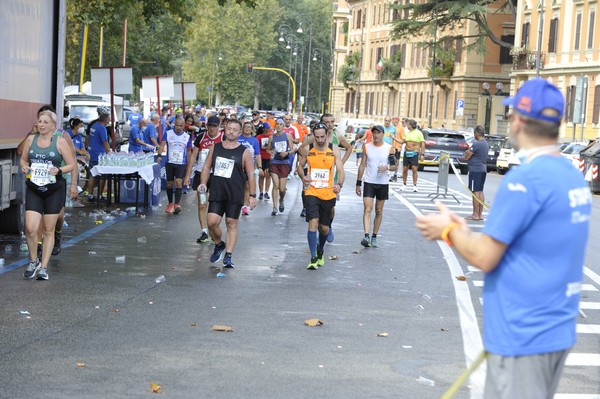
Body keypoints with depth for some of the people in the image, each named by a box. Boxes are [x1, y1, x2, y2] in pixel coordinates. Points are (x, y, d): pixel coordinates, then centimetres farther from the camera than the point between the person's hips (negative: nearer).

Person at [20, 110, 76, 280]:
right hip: (33, 189, 2)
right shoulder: (31, 139, 5)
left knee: (49, 230, 5)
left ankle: (43, 267, 15)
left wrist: (59, 170, -19)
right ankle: (33, 261, 13)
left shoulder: (60, 141, -3)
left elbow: (71, 165, -1)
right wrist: (24, 167, -4)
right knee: (30, 228, -11)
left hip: (54, 190, -2)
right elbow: (23, 159, 18)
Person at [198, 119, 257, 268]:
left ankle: (228, 256, 8)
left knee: (231, 223, 2)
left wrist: (252, 195, -5)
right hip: (216, 193, 2)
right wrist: (203, 183, 0)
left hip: (235, 195, -2)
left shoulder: (244, 152, -1)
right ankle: (219, 245, 23)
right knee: (212, 222, -5)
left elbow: (251, 175, 0)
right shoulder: (215, 148, 8)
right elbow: (207, 167, 16)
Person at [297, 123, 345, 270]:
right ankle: (313, 258, -16)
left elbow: (340, 170, -5)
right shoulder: (307, 149, 0)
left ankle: (320, 251, 41)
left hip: (328, 194, 1)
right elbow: (300, 166, 12)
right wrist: (303, 177, -10)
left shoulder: (334, 150, -2)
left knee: (324, 228, 11)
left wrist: (339, 184, -25)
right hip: (311, 192, -1)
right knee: (313, 222, -19)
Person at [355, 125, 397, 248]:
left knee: (379, 211, 8)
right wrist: (358, 183, 3)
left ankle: (374, 237, 19)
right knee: (367, 209, -14)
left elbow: (395, 166, 3)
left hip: (383, 183, 1)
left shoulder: (389, 148, 0)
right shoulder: (367, 147, 2)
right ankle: (366, 236, -23)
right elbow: (362, 165, 6)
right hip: (369, 182, -1)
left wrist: (387, 167, -19)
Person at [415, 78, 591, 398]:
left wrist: (449, 230, 0)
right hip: (558, 332, 8)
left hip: (521, 336, -8)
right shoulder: (574, 177, 6)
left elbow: (484, 257, -18)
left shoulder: (524, 180, -20)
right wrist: (467, 234, 14)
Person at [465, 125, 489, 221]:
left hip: (475, 170, -9)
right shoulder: (485, 143, 13)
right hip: (483, 169, 9)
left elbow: (467, 156, -14)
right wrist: (469, 152, 9)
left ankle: (475, 214, -5)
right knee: (480, 192, 12)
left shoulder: (477, 144, -16)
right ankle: (480, 214, 15)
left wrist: (467, 152, 6)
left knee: (475, 192, -6)